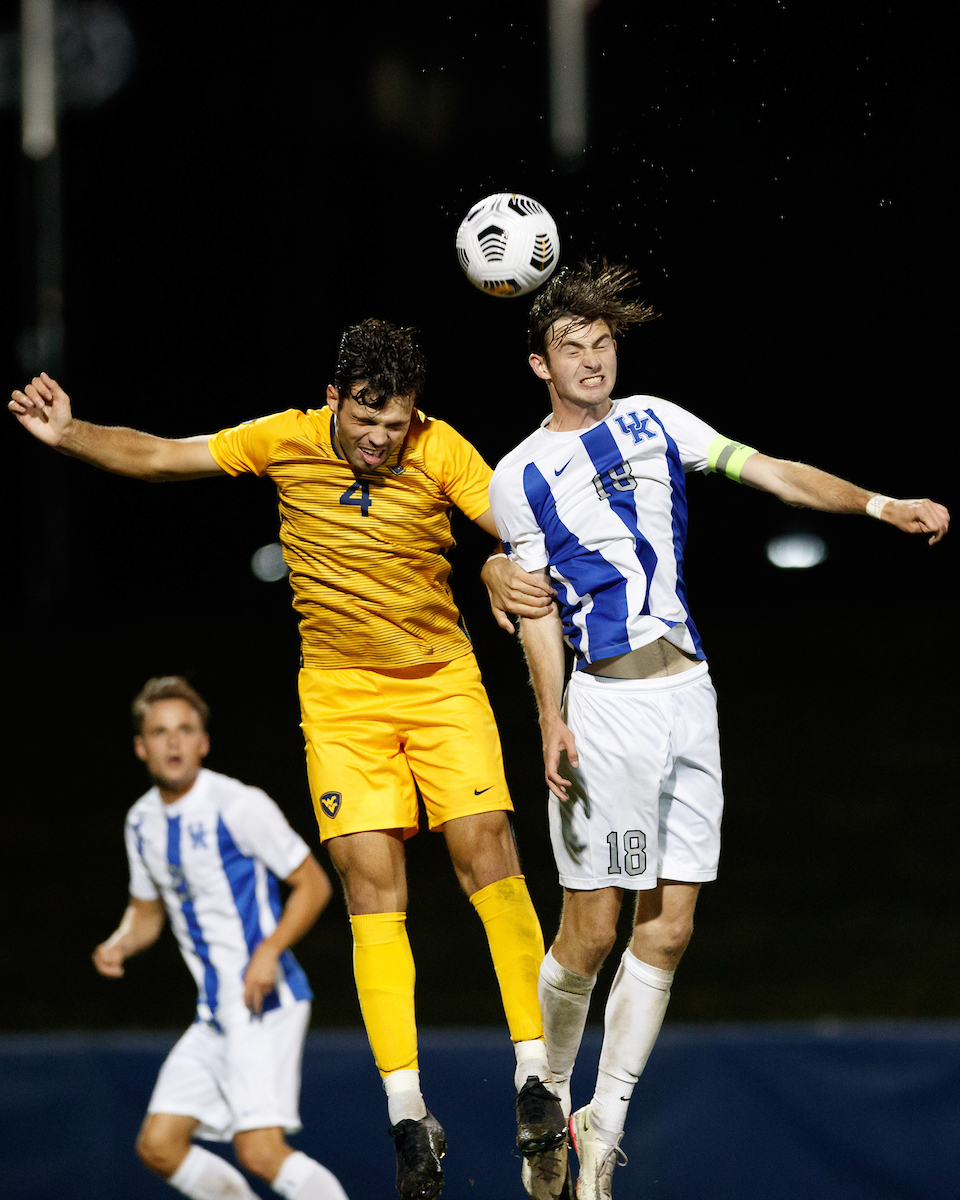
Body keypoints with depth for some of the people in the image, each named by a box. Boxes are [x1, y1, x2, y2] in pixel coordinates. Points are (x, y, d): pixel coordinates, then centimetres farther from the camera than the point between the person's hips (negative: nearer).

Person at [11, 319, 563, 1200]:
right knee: (371, 881, -8)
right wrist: (69, 434, -14)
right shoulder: (288, 441, -6)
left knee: (488, 854, -14)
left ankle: (535, 1073, -6)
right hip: (341, 691, 0)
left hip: (442, 681, 0)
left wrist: (505, 571, -37)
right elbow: (158, 457, 1)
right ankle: (407, 1113, -9)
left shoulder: (441, 451, -10)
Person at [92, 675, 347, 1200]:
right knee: (159, 1146, 2)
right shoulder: (143, 822, 10)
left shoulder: (240, 805, -12)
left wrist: (269, 950, -21)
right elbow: (147, 909, 24)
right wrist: (120, 944, 2)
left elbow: (313, 884, -7)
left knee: (259, 1150, -19)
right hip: (214, 1014, 8)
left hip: (266, 1001, -8)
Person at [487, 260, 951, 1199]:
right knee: (592, 931, -7)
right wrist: (552, 723, -14)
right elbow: (536, 609, -2)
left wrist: (881, 505, -4)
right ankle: (546, 1100, 13)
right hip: (609, 702, -5)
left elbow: (770, 472, 10)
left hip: (689, 692, 5)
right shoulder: (521, 476, 3)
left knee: (667, 928, 2)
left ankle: (605, 1122, 10)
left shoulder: (652, 421, 14)